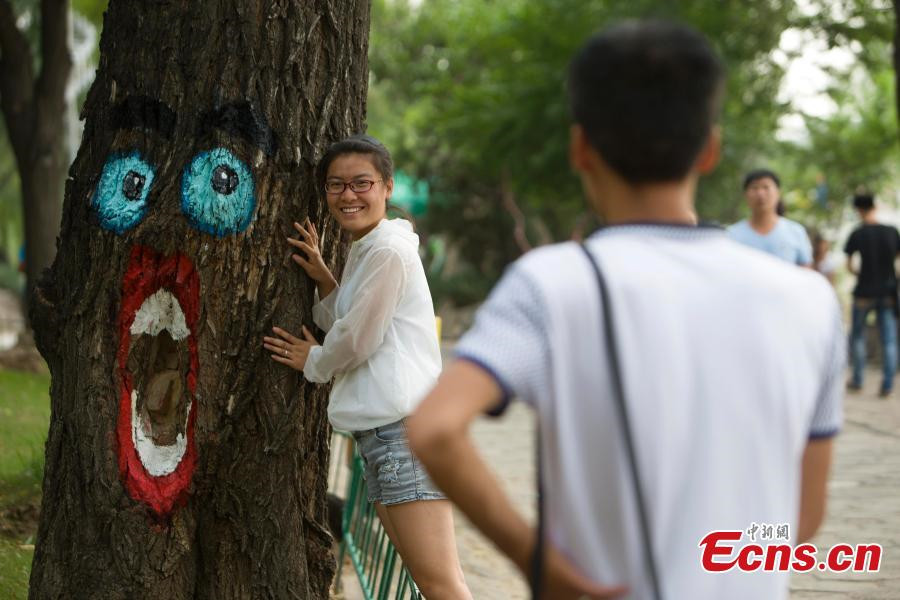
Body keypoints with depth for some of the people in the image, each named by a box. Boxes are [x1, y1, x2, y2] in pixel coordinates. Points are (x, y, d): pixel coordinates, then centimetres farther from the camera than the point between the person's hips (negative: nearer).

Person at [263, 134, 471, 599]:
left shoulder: (388, 251, -10)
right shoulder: (365, 251, 21)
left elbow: (359, 339, -9)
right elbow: (345, 329, 20)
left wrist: (314, 362, 10)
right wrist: (323, 280, 6)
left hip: (405, 426, -10)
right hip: (380, 427, 10)